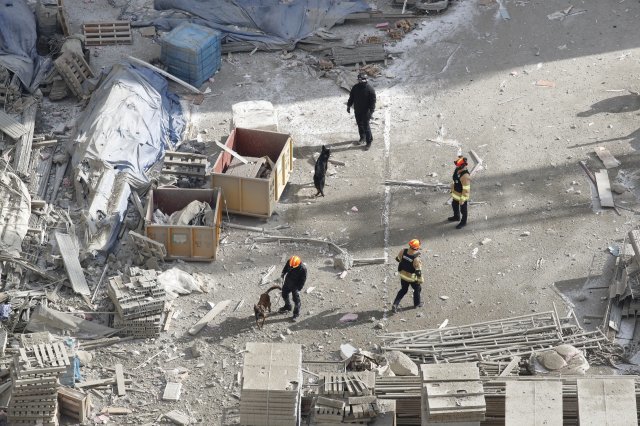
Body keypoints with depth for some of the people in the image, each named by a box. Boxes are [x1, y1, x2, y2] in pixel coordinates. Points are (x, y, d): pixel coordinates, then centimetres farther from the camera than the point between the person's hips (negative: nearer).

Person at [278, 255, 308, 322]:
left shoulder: (303, 268, -31)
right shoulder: (289, 262, -19)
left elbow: (303, 279, -20)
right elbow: (286, 267, 7)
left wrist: (298, 289, -18)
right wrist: (283, 273, -5)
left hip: (295, 286, -6)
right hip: (287, 283, 6)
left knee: (296, 300, -1)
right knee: (284, 294, 23)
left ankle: (296, 314, 18)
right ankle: (287, 307, 49)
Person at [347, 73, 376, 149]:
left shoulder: (370, 89, -17)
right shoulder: (355, 87, -1)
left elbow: (373, 100, -15)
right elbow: (351, 98, 12)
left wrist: (371, 110, -19)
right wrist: (349, 106, 12)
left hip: (365, 111, -5)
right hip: (357, 111, 5)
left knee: (366, 126, -4)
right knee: (359, 124, 18)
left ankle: (369, 141, 7)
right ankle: (362, 138, 37)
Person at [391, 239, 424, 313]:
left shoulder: (403, 251, -17)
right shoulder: (416, 259, -32)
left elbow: (398, 259, 2)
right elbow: (418, 271, -25)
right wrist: (420, 280, -11)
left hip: (403, 276, 5)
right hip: (412, 278, -5)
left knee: (403, 290, 24)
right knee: (417, 289, 24)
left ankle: (395, 304, 15)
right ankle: (417, 303, 43)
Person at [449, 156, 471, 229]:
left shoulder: (465, 176, -38)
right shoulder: (457, 170, -12)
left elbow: (466, 189, -29)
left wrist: (462, 199, -21)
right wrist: (452, 189, 19)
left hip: (462, 195, -8)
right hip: (455, 193, 9)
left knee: (463, 209, 17)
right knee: (454, 205, 30)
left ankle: (463, 222, 39)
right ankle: (456, 217, 56)